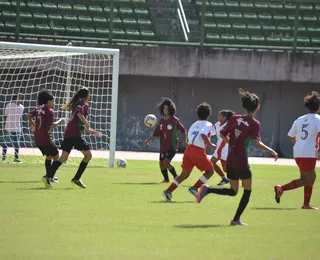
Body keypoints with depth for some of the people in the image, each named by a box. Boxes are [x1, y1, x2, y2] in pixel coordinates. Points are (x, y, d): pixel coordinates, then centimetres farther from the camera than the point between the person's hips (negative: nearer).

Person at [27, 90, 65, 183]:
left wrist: (33, 125, 22)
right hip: (46, 138, -8)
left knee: (49, 156, 22)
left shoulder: (38, 108, 9)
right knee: (56, 156, 3)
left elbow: (29, 116, 8)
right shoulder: (50, 111, -13)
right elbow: (51, 125, -19)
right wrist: (59, 121, -4)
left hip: (38, 139, 8)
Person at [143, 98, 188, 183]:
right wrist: (148, 140, -5)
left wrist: (185, 141, -8)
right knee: (161, 163, 12)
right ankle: (166, 179, 34)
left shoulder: (175, 120, -10)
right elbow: (156, 133, 7)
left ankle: (176, 177, -4)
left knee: (166, 162, -21)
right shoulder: (162, 121, 5)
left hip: (172, 146, -6)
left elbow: (183, 131, 1)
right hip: (163, 146, 6)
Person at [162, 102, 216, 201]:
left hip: (189, 149, 7)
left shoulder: (194, 124, 21)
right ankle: (194, 188, 0)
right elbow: (203, 135, -19)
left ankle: (168, 191, -2)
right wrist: (211, 145, -16)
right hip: (198, 151, -7)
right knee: (210, 171, 12)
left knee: (184, 174, 11)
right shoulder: (208, 125, 0)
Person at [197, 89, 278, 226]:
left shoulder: (235, 118, 6)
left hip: (230, 160, 6)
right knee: (247, 190, 10)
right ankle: (236, 219, 6)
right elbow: (258, 143, -20)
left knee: (233, 191, 17)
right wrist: (272, 151, -10)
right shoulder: (254, 123, -10)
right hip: (242, 161, -6)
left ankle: (207, 189, -3)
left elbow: (222, 134, 8)